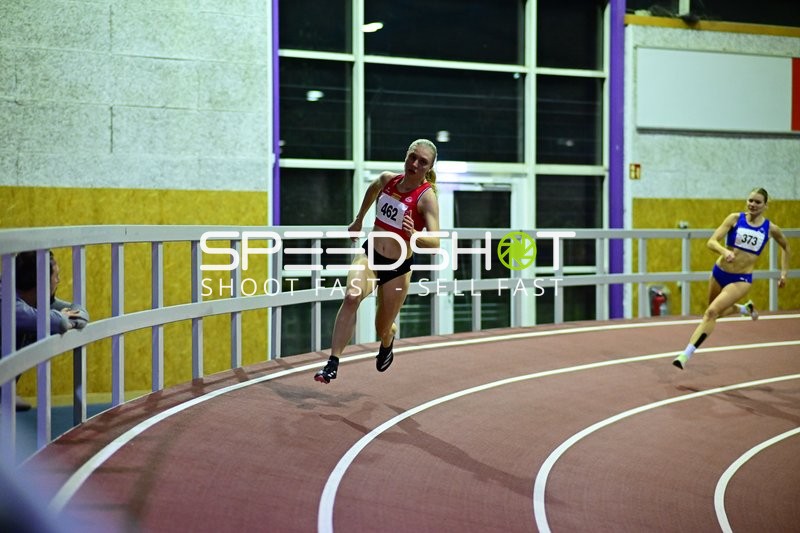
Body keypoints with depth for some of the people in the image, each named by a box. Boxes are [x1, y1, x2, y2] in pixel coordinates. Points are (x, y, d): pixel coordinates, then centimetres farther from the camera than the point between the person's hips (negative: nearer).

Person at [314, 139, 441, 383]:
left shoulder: (427, 197, -16)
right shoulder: (388, 179, -2)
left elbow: (435, 243, -27)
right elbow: (372, 189, 25)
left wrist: (413, 235, -46)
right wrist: (359, 219, 31)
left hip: (398, 267, -2)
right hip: (369, 255, 2)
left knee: (383, 328, 10)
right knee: (351, 297, -29)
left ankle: (388, 342, 50)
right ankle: (332, 364, -29)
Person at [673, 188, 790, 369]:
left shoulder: (770, 228, -3)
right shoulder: (735, 218, -7)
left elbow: (785, 247, 17)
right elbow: (712, 242, -15)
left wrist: (784, 272, 13)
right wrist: (724, 251, -35)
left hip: (741, 280, -3)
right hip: (719, 272, 3)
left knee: (712, 312, -20)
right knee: (718, 311, 23)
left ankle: (686, 354, -18)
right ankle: (746, 308, 55)